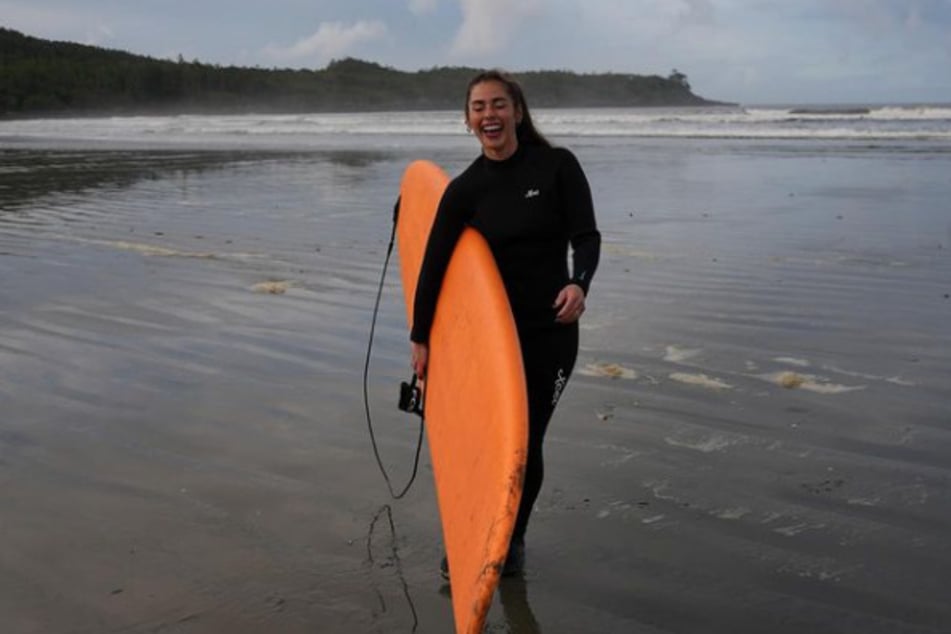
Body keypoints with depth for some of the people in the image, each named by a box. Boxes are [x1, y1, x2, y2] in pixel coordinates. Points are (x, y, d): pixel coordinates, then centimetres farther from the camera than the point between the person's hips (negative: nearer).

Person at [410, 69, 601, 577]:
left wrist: (579, 283, -28)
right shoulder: (465, 190, 0)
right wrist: (419, 337, -1)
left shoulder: (557, 166, -6)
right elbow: (433, 266, 0)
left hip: (549, 332, -1)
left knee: (526, 442, 2)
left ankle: (513, 539, 27)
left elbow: (587, 236, -8)